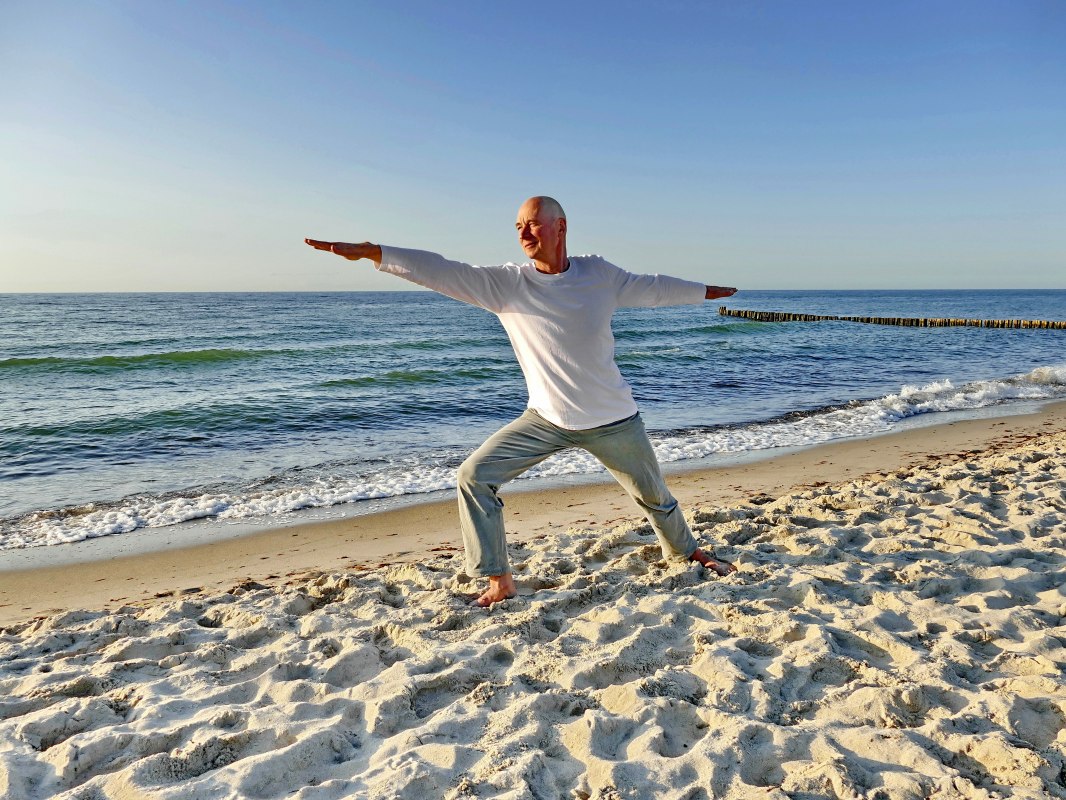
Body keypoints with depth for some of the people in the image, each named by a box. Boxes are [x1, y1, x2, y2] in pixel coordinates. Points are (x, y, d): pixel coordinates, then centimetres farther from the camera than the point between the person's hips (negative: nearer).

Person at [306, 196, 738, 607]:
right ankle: (500, 580, 2)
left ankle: (687, 551, 48)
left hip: (612, 420, 0)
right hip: (545, 419, 0)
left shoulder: (598, 273, -7)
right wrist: (372, 252, -31)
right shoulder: (506, 283, -11)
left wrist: (706, 291, 19)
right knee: (474, 476, -11)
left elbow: (651, 287, 9)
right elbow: (442, 271, -21)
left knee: (654, 495, 17)